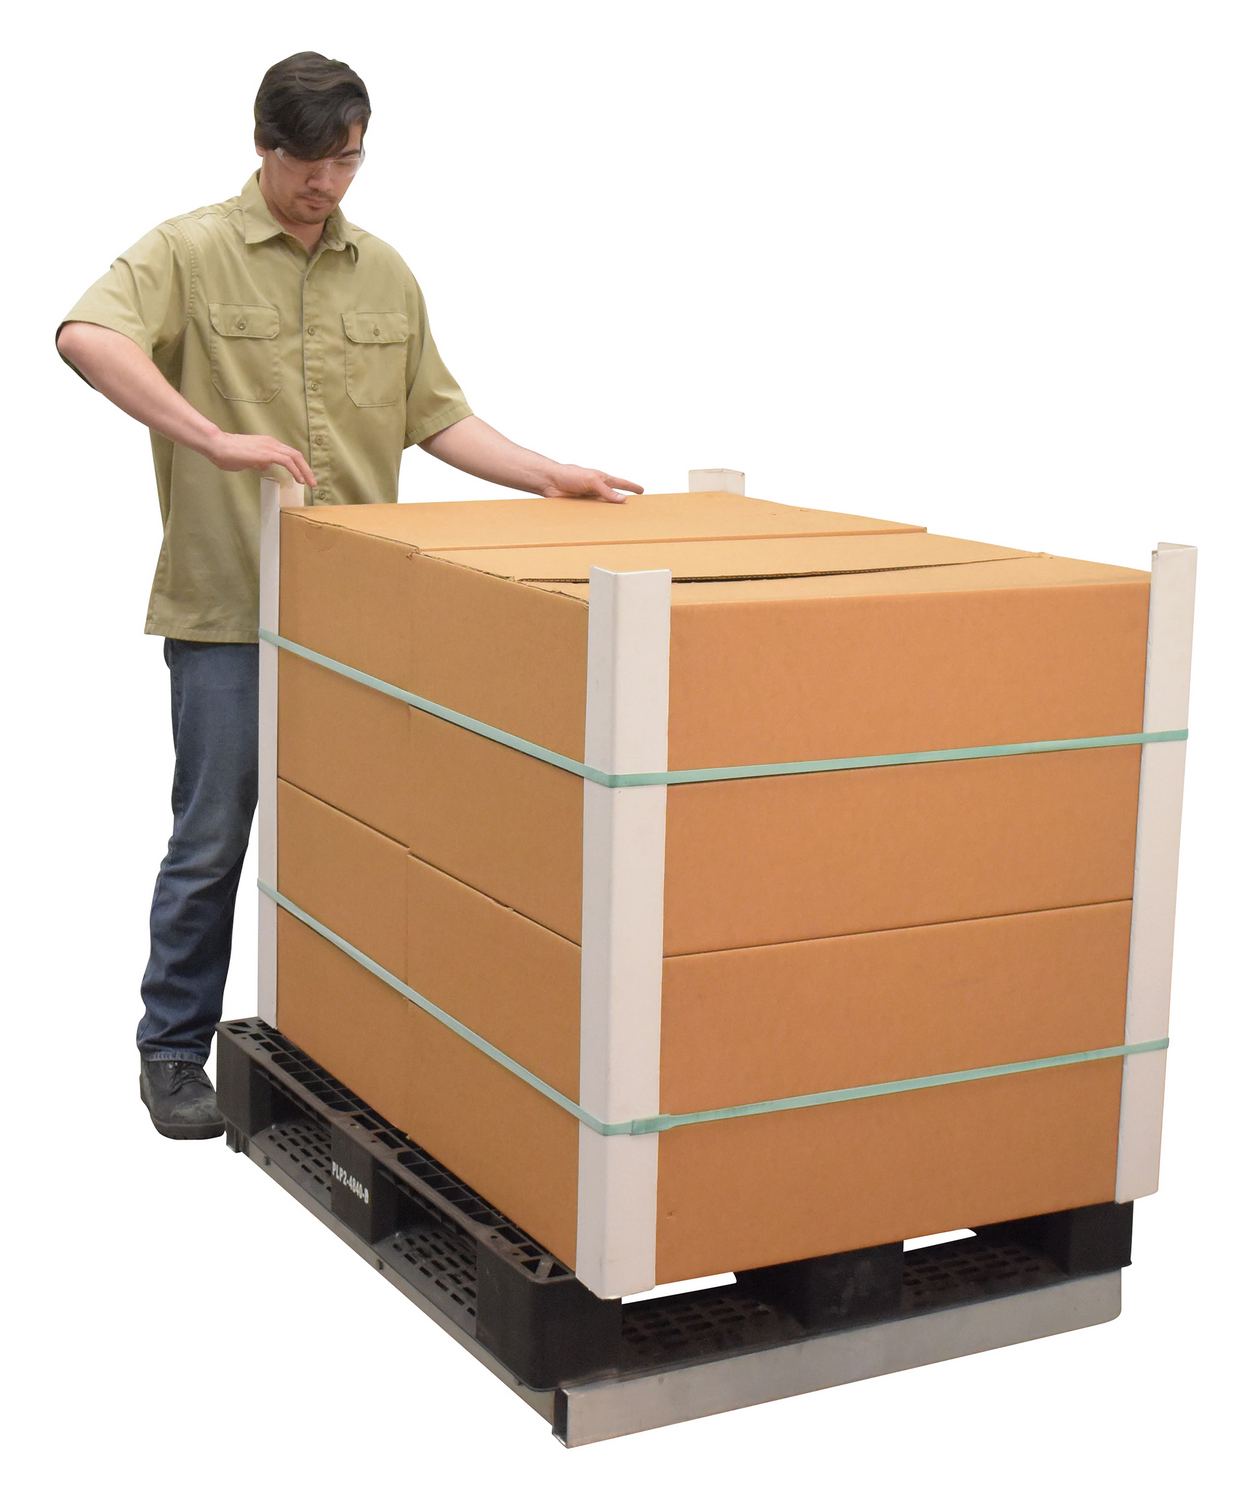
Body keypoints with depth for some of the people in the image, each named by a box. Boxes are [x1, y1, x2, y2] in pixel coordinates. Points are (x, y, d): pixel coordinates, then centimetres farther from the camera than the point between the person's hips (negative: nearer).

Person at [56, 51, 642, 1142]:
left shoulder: (385, 274, 12)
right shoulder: (191, 253, -5)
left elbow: (435, 415, 15)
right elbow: (87, 336, -22)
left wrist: (550, 476, 3)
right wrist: (216, 441, -30)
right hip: (225, 605, -4)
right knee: (213, 838, 3)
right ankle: (174, 1049, 17)